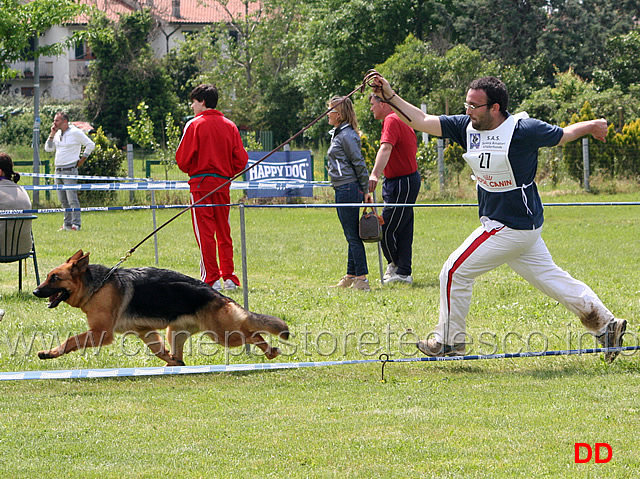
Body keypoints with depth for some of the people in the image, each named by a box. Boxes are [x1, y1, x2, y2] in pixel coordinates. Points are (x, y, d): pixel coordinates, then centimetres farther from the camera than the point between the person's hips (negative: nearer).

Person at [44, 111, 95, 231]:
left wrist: (82, 160, -3)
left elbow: (90, 145, -4)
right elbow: (48, 149, 15)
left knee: (72, 199, -11)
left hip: (70, 170, -7)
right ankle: (67, 224, 14)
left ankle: (76, 224, -9)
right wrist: (52, 135, 4)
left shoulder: (75, 132, -6)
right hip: (58, 170, 7)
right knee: (63, 200, 8)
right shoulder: (57, 134, 14)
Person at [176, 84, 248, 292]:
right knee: (223, 232, 12)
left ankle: (211, 279, -7)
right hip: (223, 184, 5)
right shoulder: (229, 126, 7)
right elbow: (241, 159, 4)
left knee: (205, 232, -3)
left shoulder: (195, 125, -7)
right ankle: (229, 278, 11)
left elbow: (183, 158, -9)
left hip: (201, 183, -5)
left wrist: (190, 171, 11)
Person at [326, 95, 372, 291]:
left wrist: (366, 190, -12)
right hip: (343, 190, 10)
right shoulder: (338, 134, 17)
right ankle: (351, 277, 22)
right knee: (351, 236, 15)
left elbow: (359, 163, -14)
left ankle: (361, 279, -7)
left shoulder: (347, 135, -13)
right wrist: (364, 190, 20)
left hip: (348, 189, -10)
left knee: (353, 236, -8)